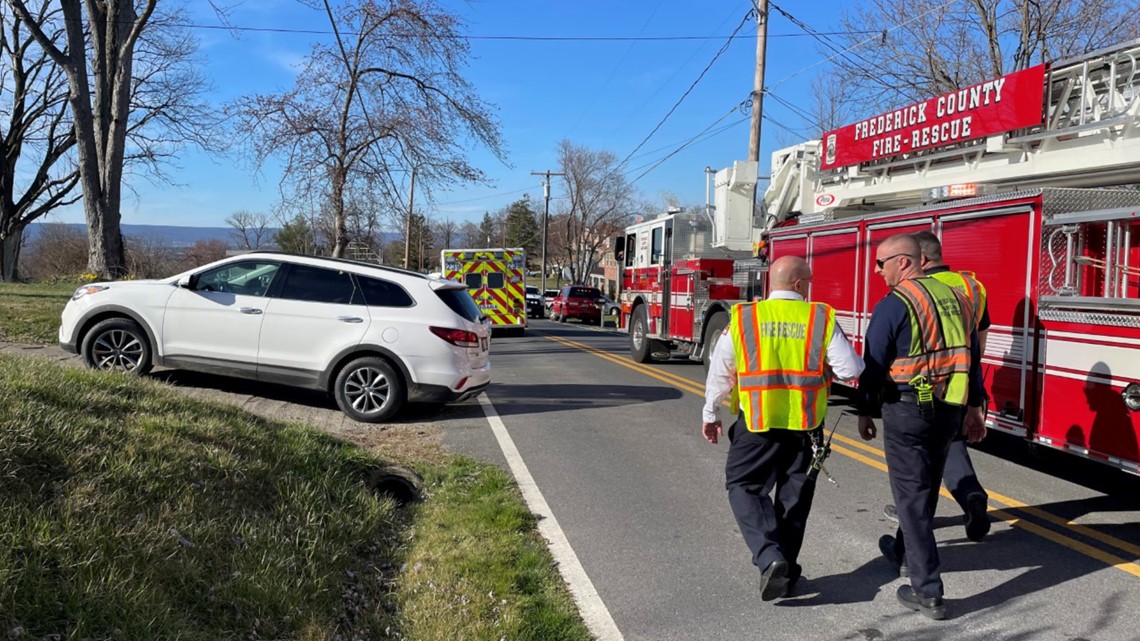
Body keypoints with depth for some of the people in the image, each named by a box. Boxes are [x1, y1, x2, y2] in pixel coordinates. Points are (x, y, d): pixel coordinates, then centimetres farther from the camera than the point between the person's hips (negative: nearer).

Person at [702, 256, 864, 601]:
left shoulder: (743, 319, -3)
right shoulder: (822, 319, -5)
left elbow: (720, 373, 2)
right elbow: (851, 369, -6)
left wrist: (710, 414, 15)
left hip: (756, 423, -1)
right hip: (806, 423, 1)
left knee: (743, 486, 9)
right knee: (795, 495, 15)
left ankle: (770, 556, -9)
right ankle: (786, 566, 24)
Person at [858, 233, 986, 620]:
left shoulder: (894, 304, -13)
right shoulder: (955, 296, 10)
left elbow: (874, 365, -11)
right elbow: (972, 353, 14)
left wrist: (865, 413, 0)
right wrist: (974, 405, 21)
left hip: (909, 411, -7)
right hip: (949, 411, 8)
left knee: (912, 495, -1)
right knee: (926, 489, 22)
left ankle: (927, 592, -1)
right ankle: (903, 551, 43)